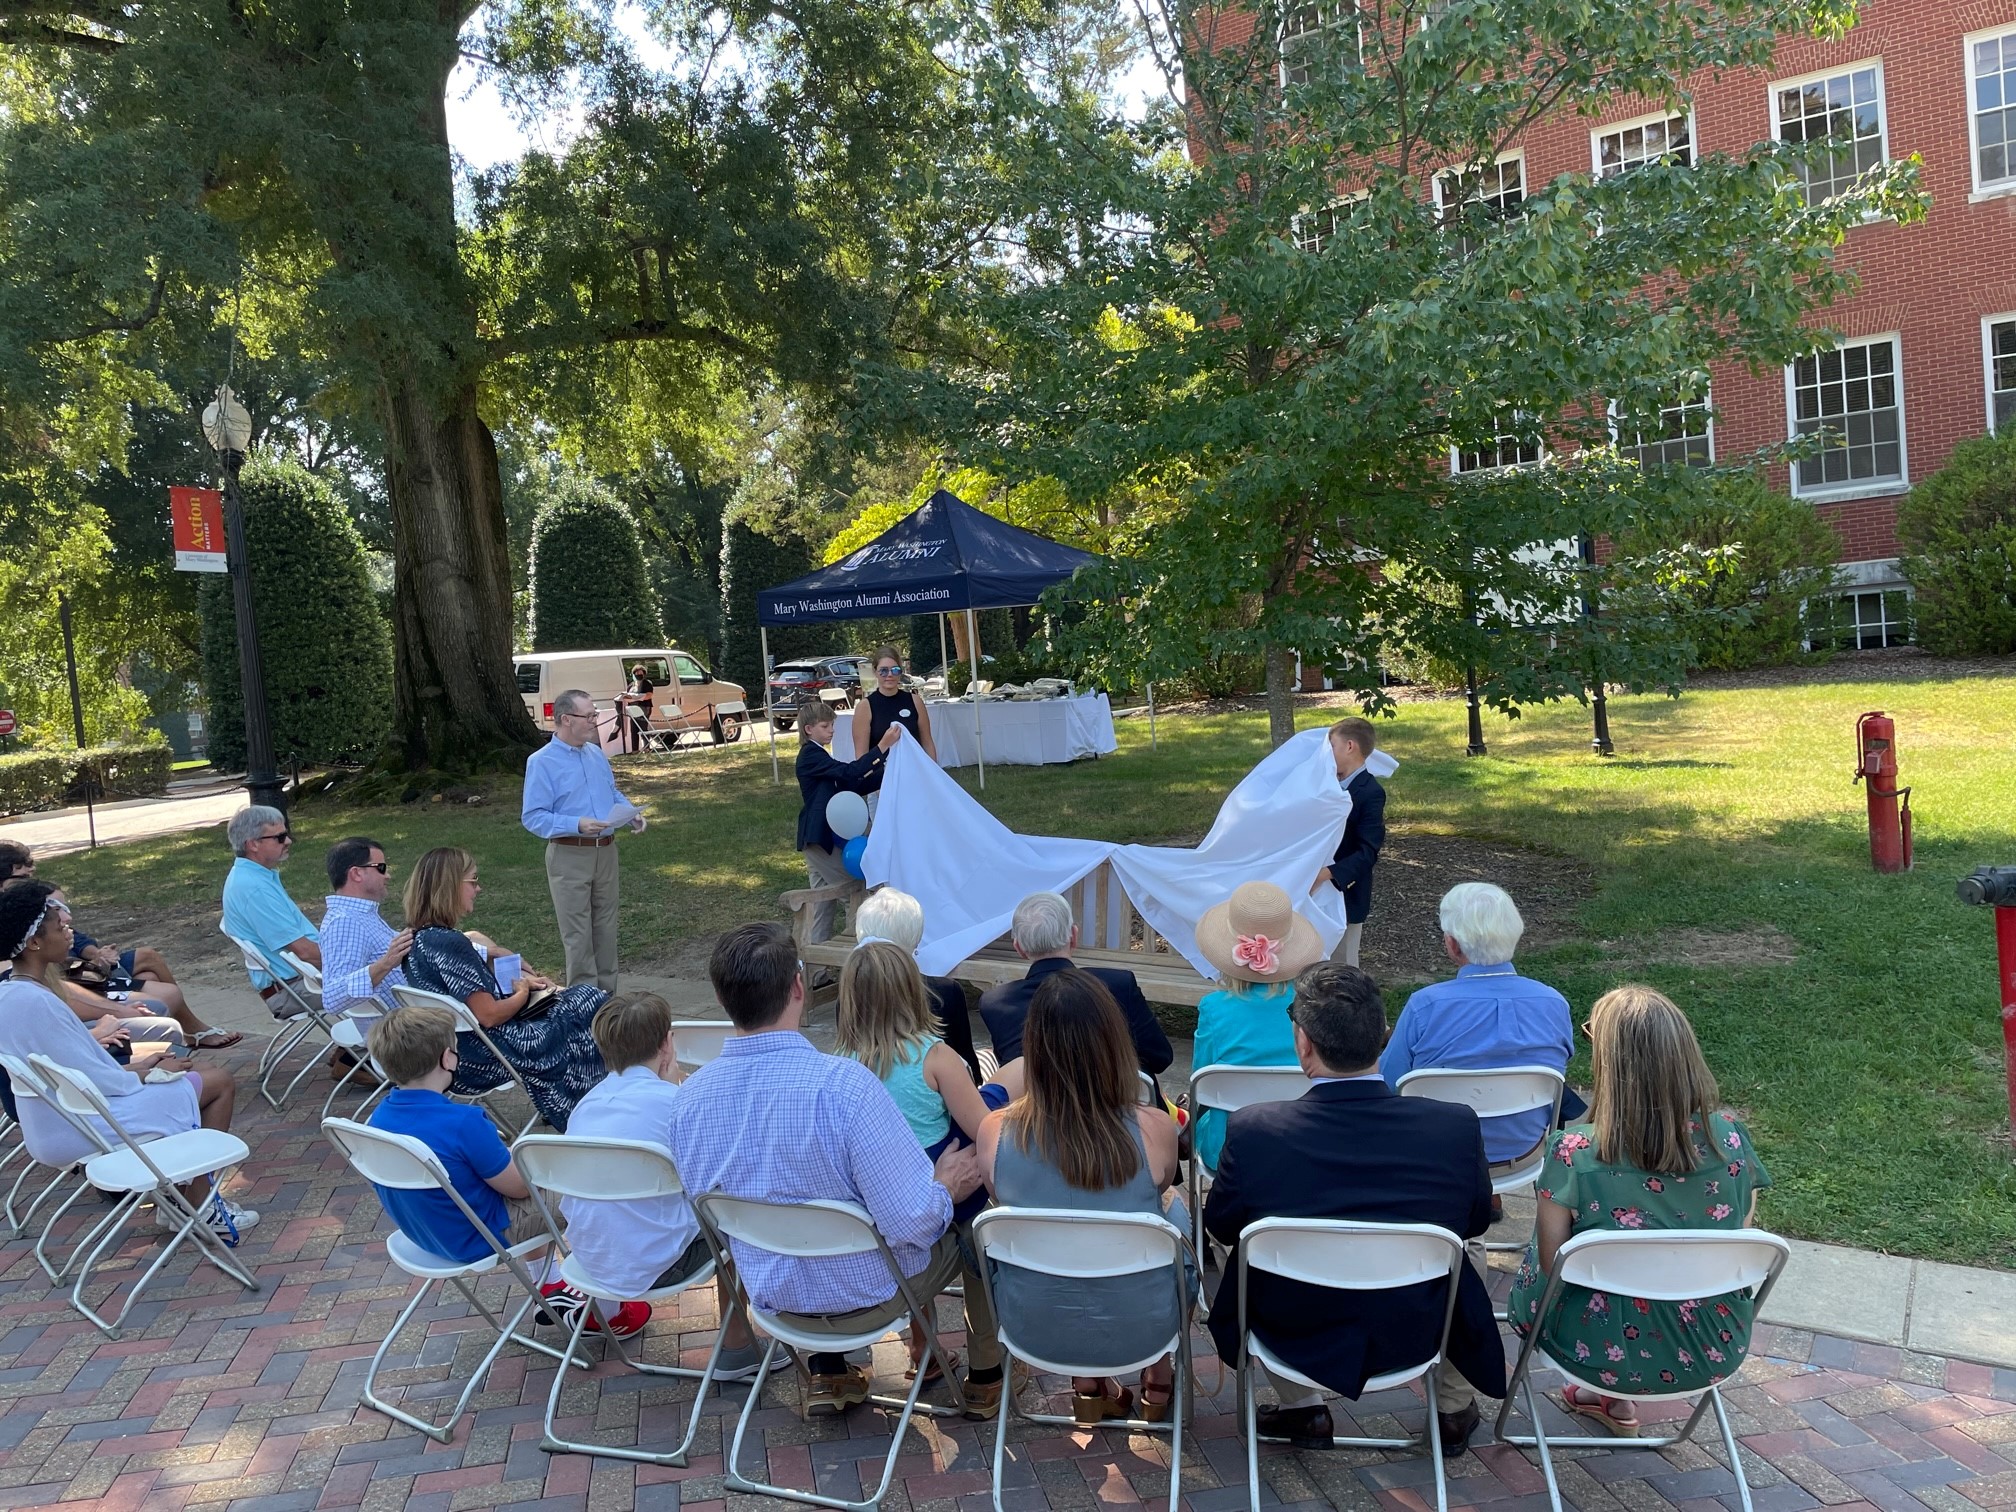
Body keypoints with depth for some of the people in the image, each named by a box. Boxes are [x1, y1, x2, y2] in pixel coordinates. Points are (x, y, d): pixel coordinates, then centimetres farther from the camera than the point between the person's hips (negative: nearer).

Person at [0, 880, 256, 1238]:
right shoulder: (34, 1002, -26)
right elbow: (91, 1080, -23)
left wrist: (139, 1066, 6)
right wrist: (150, 1074, -7)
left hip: (58, 1124, 10)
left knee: (196, 1074, 19)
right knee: (220, 1083, -2)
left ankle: (182, 1202, 16)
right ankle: (197, 1205, 6)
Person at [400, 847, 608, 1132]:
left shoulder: (417, 937, 3)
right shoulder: (449, 943, -27)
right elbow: (489, 1015, -24)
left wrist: (521, 980, 5)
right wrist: (523, 993, -6)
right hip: (480, 1061, -10)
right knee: (589, 1001, 1)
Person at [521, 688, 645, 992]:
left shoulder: (596, 753, 11)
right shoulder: (541, 762, -10)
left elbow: (614, 794, 22)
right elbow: (533, 817, -15)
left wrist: (632, 813, 2)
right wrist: (576, 825, -27)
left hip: (605, 852, 6)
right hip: (569, 856, -6)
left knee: (606, 928, 13)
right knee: (578, 934, 0)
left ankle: (607, 992, 23)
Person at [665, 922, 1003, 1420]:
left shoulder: (688, 1096, -16)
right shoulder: (844, 1083, -34)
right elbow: (913, 1224, -30)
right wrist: (946, 1187, -8)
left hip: (772, 1295, 5)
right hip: (867, 1297, -5)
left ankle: (826, 1374, 37)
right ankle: (985, 1377, 36)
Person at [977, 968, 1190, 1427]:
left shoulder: (994, 1132, -20)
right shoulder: (1154, 1130, -23)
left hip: (1033, 1328, 1)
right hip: (1139, 1328, -1)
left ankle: (1089, 1387, 37)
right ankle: (1159, 1381, 42)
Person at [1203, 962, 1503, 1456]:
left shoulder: (1253, 1130, -25)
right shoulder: (1457, 1127, -22)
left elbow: (1221, 1227, -6)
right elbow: (1476, 1221, -2)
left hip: (1293, 1336, -1)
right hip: (1415, 1335, 1)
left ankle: (1301, 1409, 31)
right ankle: (1452, 1408, 41)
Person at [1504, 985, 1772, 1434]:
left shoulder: (1574, 1153, -24)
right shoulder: (1731, 1139, -14)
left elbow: (1551, 1263, -11)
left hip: (1606, 1354, -3)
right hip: (1717, 1355, 4)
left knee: (1531, 1270, 25)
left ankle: (1616, 1401, 30)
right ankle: (1611, 1397, 30)